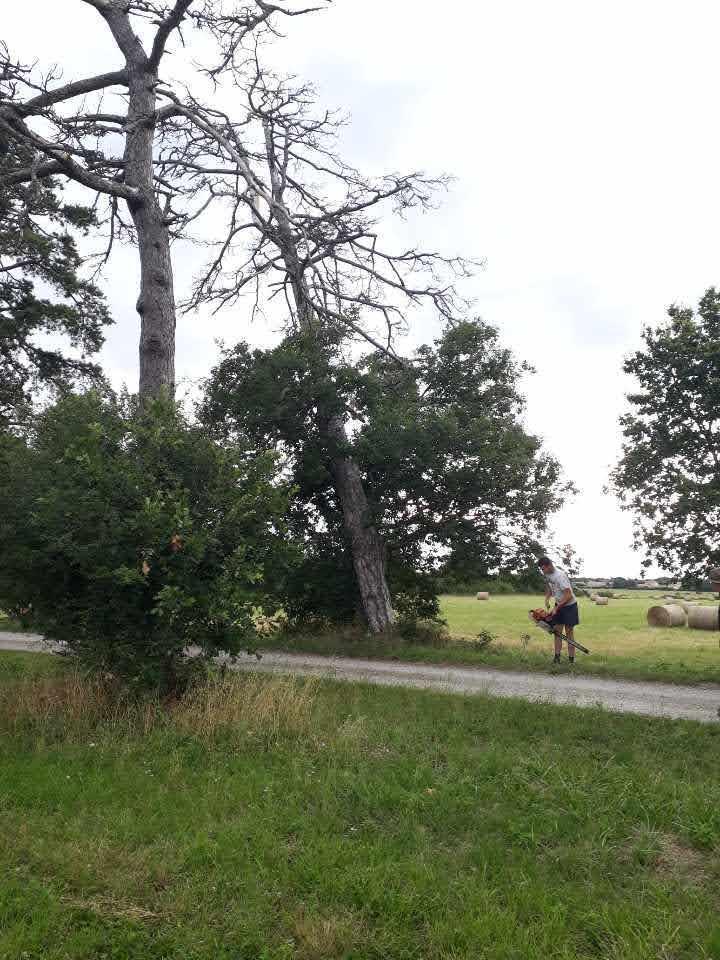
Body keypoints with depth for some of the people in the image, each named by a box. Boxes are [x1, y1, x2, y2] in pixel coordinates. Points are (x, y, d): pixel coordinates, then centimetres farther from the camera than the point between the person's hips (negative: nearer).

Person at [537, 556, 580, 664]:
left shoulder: (560, 576, -29)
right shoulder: (547, 574, -3)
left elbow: (568, 596, -28)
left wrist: (556, 608, -22)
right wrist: (547, 599, -2)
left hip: (569, 605, -7)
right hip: (558, 604, 7)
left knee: (569, 632, -2)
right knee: (557, 631, 4)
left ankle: (571, 659, 4)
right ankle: (557, 656, 8)